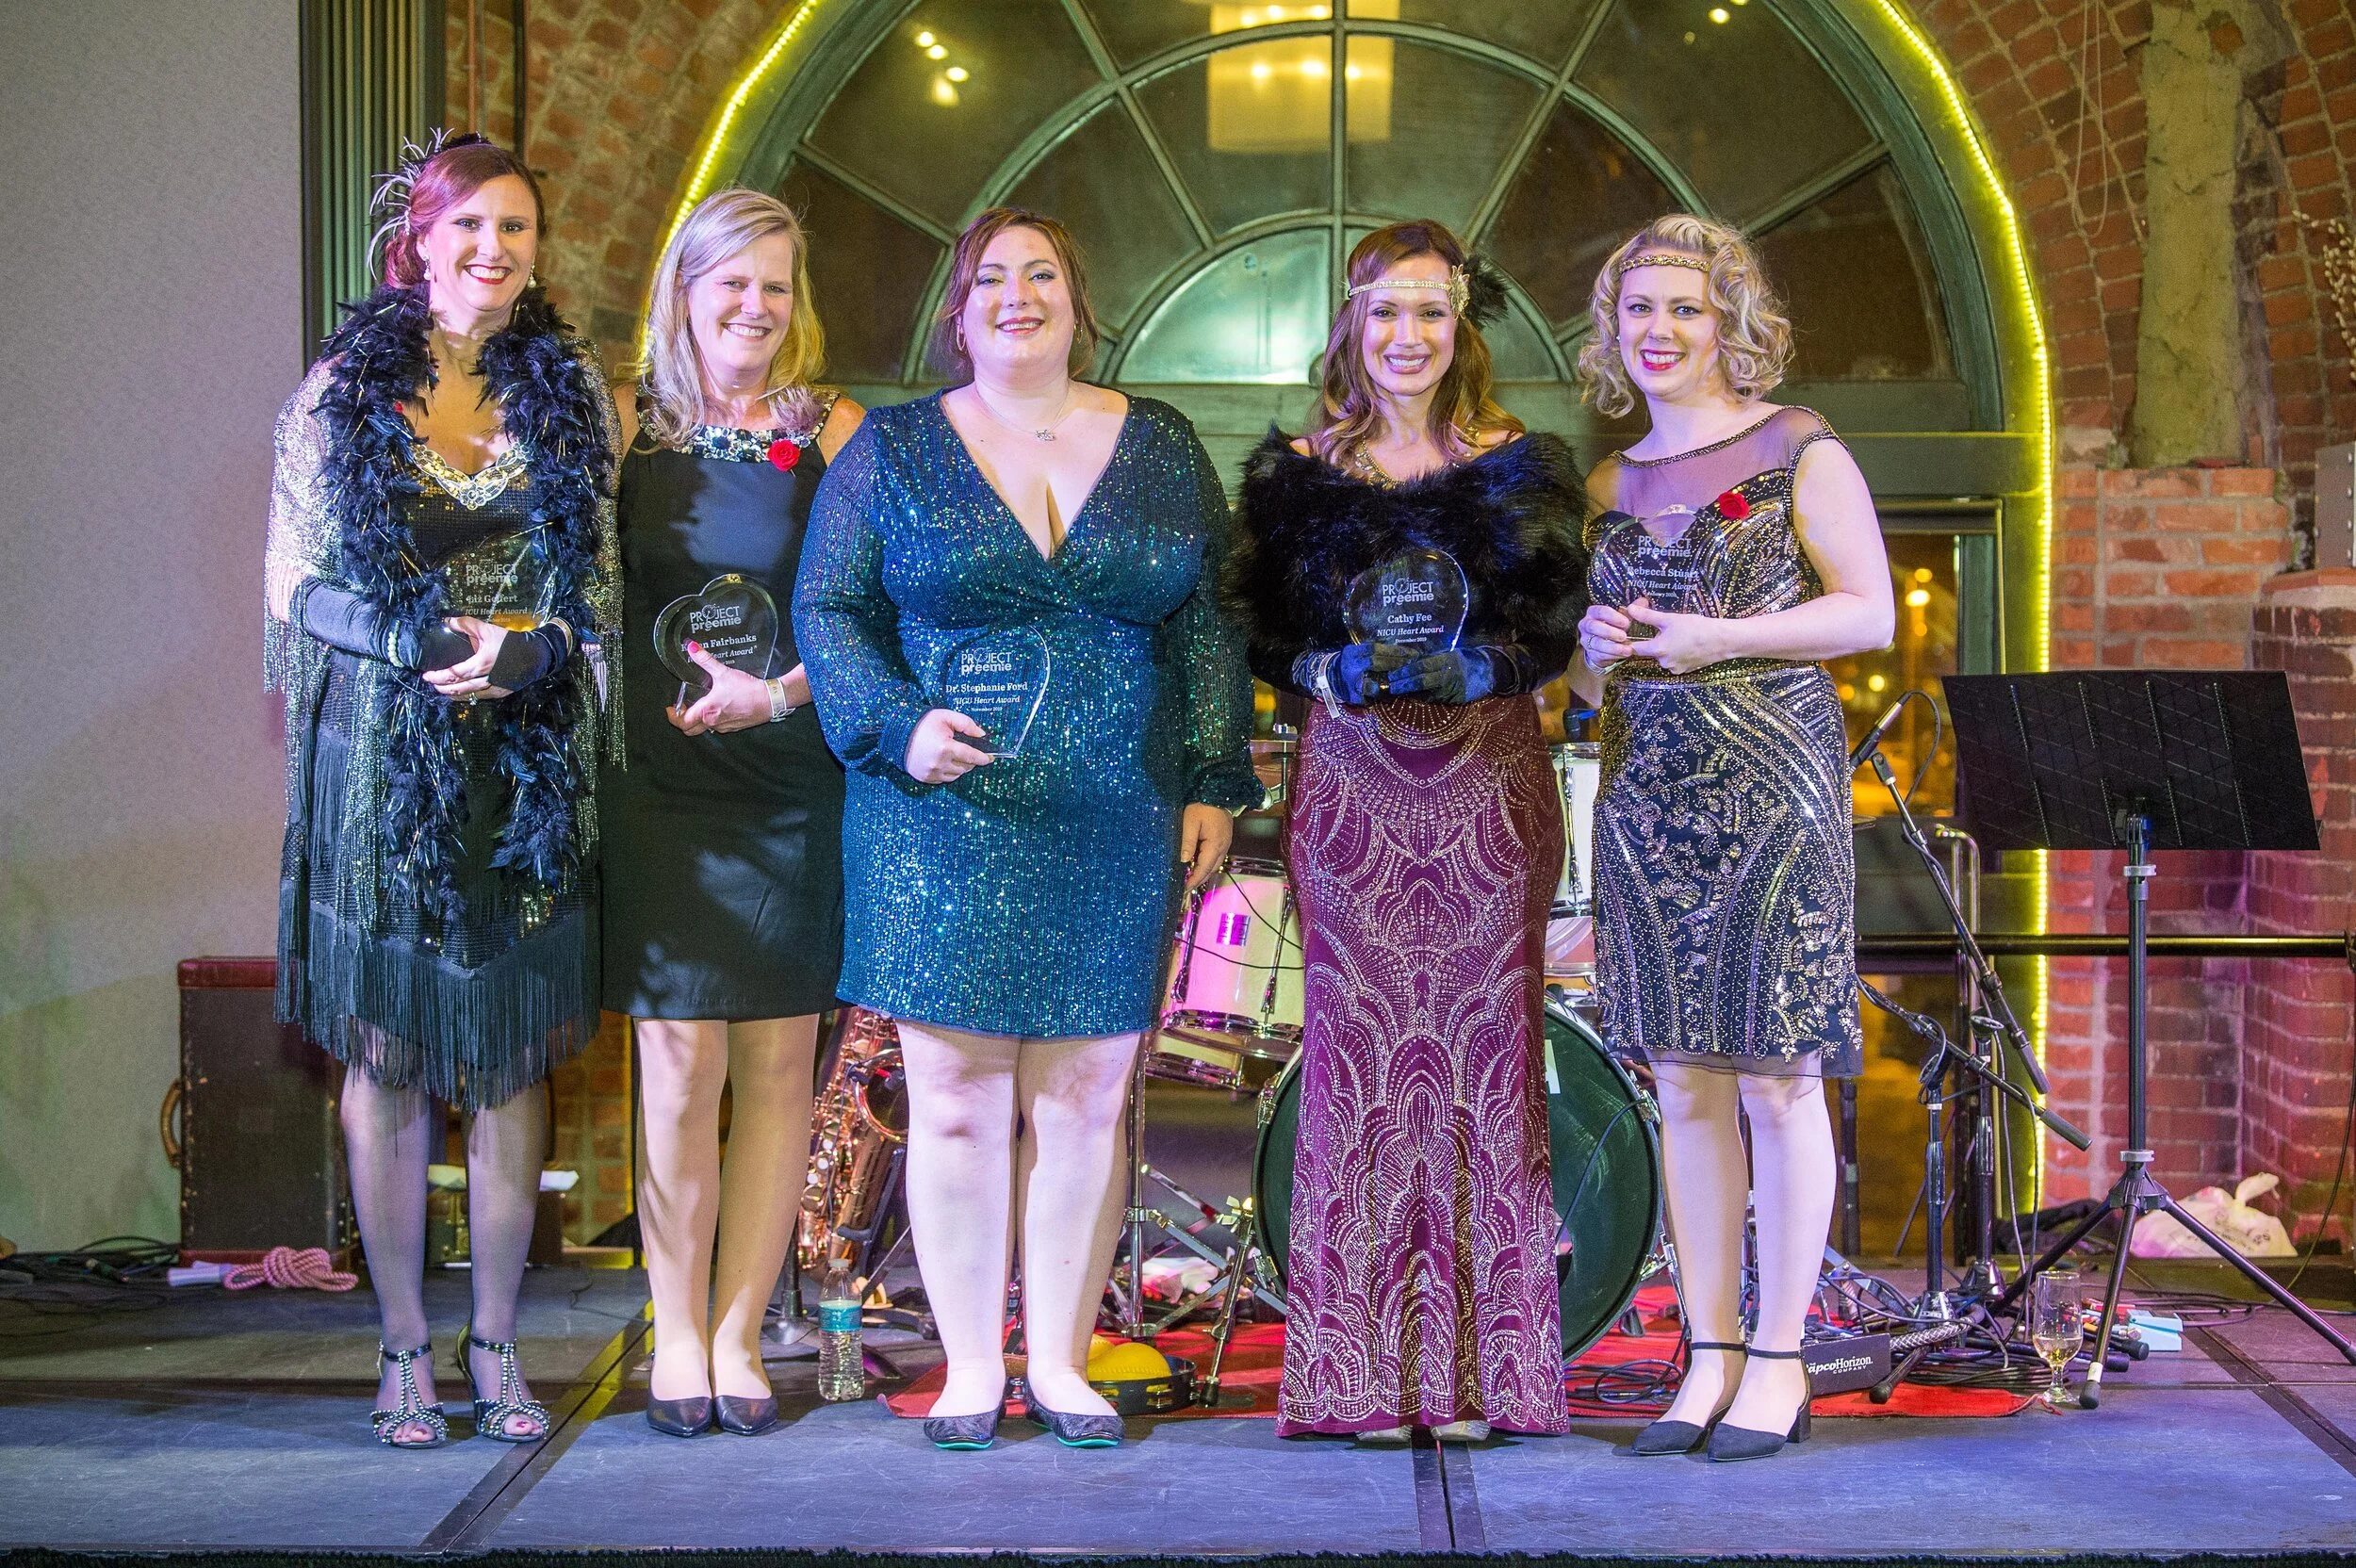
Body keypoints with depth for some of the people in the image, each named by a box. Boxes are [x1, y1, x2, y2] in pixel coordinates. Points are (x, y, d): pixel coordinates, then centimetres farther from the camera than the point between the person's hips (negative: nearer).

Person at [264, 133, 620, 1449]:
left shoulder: (572, 390, 8)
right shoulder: (343, 391, 2)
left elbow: (605, 581, 7)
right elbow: (299, 587, 1)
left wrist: (525, 650, -12)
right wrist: (434, 646, -13)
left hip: (533, 765, 2)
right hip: (382, 760, -1)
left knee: (515, 1056, 4)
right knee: (387, 1053, 2)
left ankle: (497, 1343, 14)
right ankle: (406, 1347, 12)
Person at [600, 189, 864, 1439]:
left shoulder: (832, 432, 4)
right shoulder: (630, 425, 6)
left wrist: (782, 690, -13)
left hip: (795, 783, 0)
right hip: (658, 784, 0)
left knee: (777, 1060, 3)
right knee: (680, 1060, -3)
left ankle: (738, 1335, 13)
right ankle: (678, 1338, 9)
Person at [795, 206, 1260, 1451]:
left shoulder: (1160, 448, 10)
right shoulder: (893, 449, 5)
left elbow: (1208, 620, 10)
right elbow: (828, 608, 4)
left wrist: (1212, 785, 3)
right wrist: (898, 726, -12)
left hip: (1115, 833, 2)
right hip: (943, 828, -1)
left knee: (1084, 1103, 4)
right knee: (959, 1102, -1)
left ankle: (1061, 1360, 14)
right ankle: (970, 1367, 9)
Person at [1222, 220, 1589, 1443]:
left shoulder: (1521, 468, 4)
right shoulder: (1301, 473, 7)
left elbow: (1555, 628, -1)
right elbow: (1262, 631, 4)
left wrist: (1465, 665, -18)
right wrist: (1342, 670, -15)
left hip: (1489, 788, 0)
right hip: (1353, 785, 1)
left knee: (1481, 1050, -1)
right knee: (1359, 1054, -1)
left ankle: (1475, 1369, 5)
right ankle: (1363, 1375, 4)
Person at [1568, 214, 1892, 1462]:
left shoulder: (1798, 451, 1)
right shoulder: (1609, 486, 15)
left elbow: (1869, 613, -5)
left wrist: (1714, 638, -13)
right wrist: (1591, 647, -2)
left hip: (1770, 793, -5)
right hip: (1647, 796, 5)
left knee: (1775, 1077, -4)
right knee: (1684, 1084, 5)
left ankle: (1780, 1361, 2)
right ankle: (1710, 1357, 11)